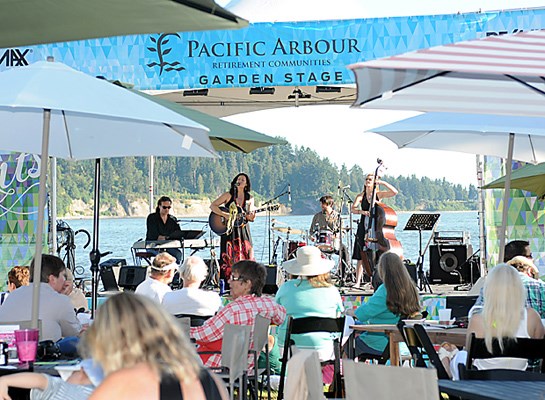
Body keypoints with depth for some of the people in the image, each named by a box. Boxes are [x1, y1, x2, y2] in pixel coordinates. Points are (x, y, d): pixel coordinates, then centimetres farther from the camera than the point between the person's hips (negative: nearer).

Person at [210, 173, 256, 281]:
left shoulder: (249, 199, 7)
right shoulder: (228, 195, -1)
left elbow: (249, 216, 9)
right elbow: (212, 206, -6)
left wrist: (250, 217, -15)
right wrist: (225, 215, -17)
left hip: (243, 231, 3)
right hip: (229, 231, -3)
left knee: (246, 256, -3)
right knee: (228, 257, -5)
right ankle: (227, 282, -2)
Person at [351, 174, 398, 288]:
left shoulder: (379, 194, 5)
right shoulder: (361, 196, 6)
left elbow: (394, 192, -8)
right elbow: (353, 209, -7)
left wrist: (382, 182, -12)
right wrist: (362, 211, -26)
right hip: (364, 229, 0)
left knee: (377, 256, -3)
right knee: (362, 257, -2)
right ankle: (357, 282, -2)